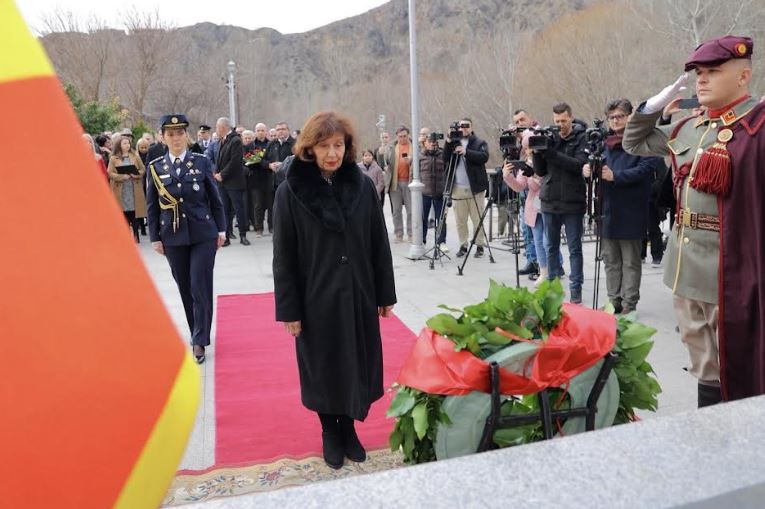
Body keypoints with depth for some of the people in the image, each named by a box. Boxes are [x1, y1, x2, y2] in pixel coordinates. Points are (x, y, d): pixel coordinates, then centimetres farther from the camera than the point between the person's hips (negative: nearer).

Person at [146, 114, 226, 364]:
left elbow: (215, 199, 4)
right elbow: (152, 206, 7)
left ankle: (199, 341, 2)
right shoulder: (155, 167, 4)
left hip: (203, 234, -2)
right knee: (185, 288, 10)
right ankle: (198, 332, 25)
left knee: (200, 286, -4)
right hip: (173, 237, 2)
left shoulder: (202, 162, 0)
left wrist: (221, 229, 2)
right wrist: (155, 237, 4)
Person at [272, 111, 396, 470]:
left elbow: (379, 245, 3)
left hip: (358, 295, 2)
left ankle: (349, 428, 33)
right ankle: (329, 431, 33)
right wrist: (288, 309, -9)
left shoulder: (363, 186, -2)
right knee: (324, 368, 11)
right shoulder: (291, 191, -9)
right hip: (316, 299, -2)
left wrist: (385, 294, 3)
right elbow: (284, 256, -7)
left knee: (357, 365, 12)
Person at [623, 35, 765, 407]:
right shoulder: (687, 129, 13)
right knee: (703, 365, 17)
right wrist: (655, 105, 12)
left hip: (729, 269, -7)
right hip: (687, 264, 7)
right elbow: (634, 142, 24)